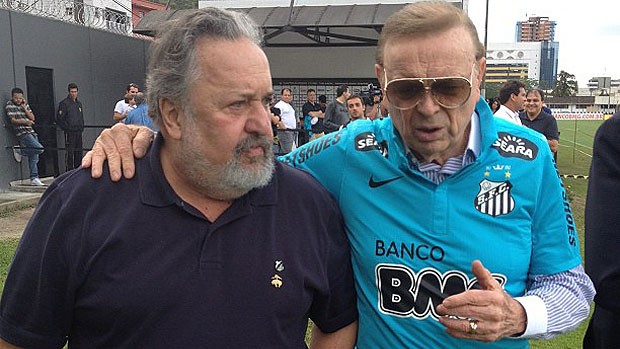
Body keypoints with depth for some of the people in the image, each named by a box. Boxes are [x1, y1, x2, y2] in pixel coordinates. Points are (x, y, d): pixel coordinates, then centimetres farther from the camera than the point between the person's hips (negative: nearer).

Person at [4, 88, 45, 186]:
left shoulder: (25, 104, 16)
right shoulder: (9, 105, 0)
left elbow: (32, 118, 9)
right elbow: (13, 120, -8)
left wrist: (24, 108, -1)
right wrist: (25, 121, -16)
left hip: (31, 131, 6)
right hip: (22, 133, -6)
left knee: (34, 157, 4)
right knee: (40, 148, -22)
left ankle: (34, 178, 9)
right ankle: (21, 151, 1)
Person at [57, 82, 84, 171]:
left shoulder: (79, 103, 15)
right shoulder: (64, 103, -6)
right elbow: (59, 118, -10)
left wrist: (82, 127, 12)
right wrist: (66, 128, -11)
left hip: (79, 132, 7)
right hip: (69, 132, -7)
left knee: (79, 152, 10)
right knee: (70, 152, -6)